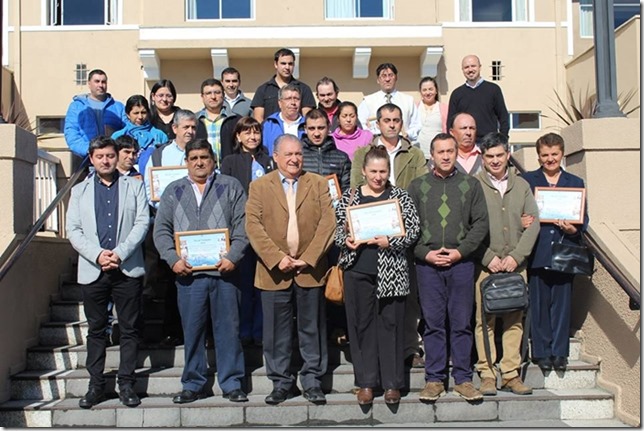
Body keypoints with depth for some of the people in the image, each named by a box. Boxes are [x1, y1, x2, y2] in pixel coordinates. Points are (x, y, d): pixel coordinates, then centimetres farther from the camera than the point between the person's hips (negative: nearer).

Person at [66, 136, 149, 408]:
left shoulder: (134, 186, 10)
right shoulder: (79, 191, 13)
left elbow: (142, 223, 0)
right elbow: (73, 230, 4)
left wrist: (120, 253, -13)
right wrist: (97, 255, -11)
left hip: (127, 269, -1)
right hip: (92, 270, 1)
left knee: (129, 329, 2)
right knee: (96, 330, 7)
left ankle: (126, 383, 10)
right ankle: (96, 385, 14)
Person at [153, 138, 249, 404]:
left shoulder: (231, 187, 9)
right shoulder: (173, 191, 14)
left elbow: (242, 226, 2)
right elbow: (161, 230, 9)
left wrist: (233, 257, -12)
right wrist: (173, 259, -6)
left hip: (223, 270, -1)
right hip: (188, 272, 1)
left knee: (228, 329, 2)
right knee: (192, 330, 5)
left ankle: (232, 384, 12)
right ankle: (193, 385, 17)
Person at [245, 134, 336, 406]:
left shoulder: (318, 184, 7)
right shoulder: (259, 187, 6)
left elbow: (328, 222, -1)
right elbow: (253, 225, -4)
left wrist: (308, 258, -11)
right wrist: (277, 258, -14)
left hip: (310, 270, 0)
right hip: (274, 271, 0)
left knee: (312, 329, 7)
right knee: (276, 331, 5)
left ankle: (312, 381, 18)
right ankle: (281, 382, 17)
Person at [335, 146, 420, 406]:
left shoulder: (400, 197, 5)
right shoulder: (349, 197, 9)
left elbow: (413, 229, 1)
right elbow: (337, 229, 12)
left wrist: (390, 241, -14)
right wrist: (346, 241, -9)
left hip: (391, 271, -1)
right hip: (358, 269, 1)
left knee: (391, 323, 3)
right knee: (362, 324, 6)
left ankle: (392, 382, 14)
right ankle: (366, 381, 16)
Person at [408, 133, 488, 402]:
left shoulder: (471, 185, 9)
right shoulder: (417, 186, 10)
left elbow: (481, 223, 3)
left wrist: (460, 251, -8)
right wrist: (425, 253, -8)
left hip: (461, 262, 0)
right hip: (427, 263, 0)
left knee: (462, 322, 4)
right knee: (433, 322, 3)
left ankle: (463, 378, 13)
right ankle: (434, 379, 11)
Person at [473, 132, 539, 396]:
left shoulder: (522, 186, 13)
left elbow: (533, 224, 7)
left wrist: (516, 256, -5)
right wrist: (488, 257, -11)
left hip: (516, 265, 3)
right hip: (485, 265, -3)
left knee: (515, 320, 4)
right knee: (485, 320, -2)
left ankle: (511, 374, 10)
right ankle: (487, 374, 5)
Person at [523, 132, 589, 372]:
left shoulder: (575, 183, 14)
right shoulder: (526, 181, 9)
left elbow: (583, 218, 11)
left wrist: (574, 229, -9)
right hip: (537, 252, -1)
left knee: (562, 303, 3)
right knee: (538, 303, 1)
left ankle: (560, 352, 12)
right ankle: (542, 352, 10)